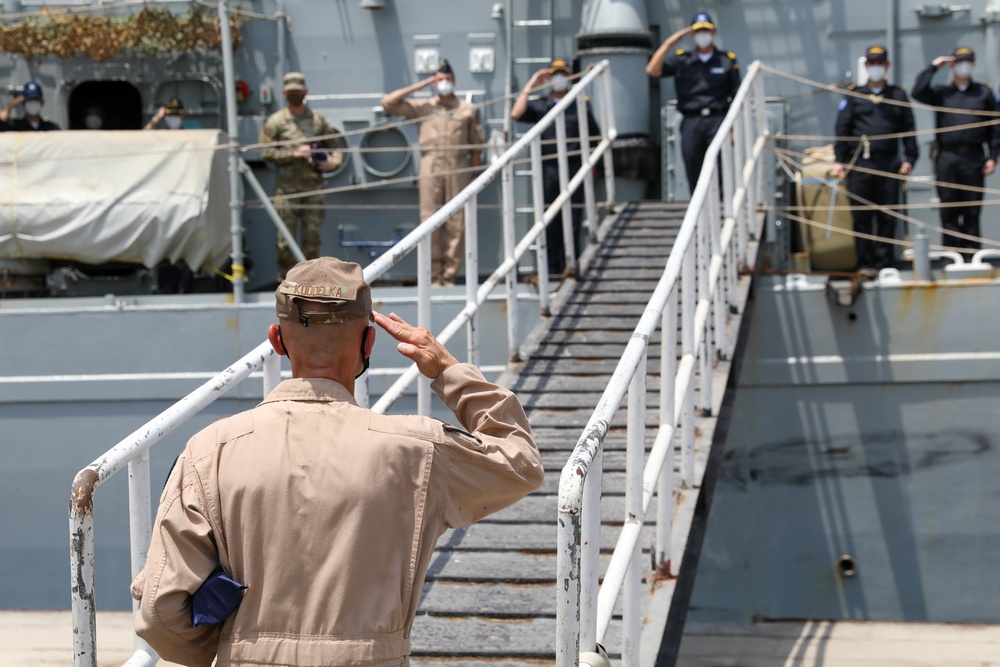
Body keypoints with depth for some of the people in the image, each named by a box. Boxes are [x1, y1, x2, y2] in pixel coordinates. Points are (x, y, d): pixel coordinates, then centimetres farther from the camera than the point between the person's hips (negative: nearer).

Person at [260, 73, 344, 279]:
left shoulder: (318, 120, 12)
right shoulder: (276, 121, 4)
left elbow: (335, 145, 17)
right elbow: (266, 151, -3)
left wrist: (334, 162, -4)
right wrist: (293, 154, -13)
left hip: (313, 187, 2)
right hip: (286, 189, -2)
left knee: (312, 237, 4)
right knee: (286, 238, -4)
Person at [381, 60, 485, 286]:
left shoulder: (467, 110, 14)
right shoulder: (422, 107, 14)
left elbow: (476, 146, 12)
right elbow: (388, 102, 8)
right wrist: (418, 87, 8)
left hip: (458, 169, 0)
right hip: (431, 168, 0)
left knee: (456, 224, -2)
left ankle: (449, 275, 2)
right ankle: (433, 275, 0)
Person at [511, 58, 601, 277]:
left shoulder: (579, 106, 13)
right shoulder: (540, 106, 11)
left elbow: (595, 135, 19)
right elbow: (516, 113, -7)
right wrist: (530, 86, -1)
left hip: (574, 167, 0)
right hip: (549, 167, 0)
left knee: (572, 218, -4)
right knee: (551, 220, 1)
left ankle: (569, 265, -1)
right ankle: (553, 267, 6)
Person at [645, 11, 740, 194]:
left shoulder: (727, 60, 12)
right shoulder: (681, 60, 14)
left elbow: (736, 97, 10)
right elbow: (652, 70, 0)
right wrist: (669, 42, -2)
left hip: (717, 119, -2)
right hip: (691, 122, 2)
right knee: (693, 172, 1)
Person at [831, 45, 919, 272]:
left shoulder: (899, 95, 13)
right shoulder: (854, 96, 10)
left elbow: (909, 129, 12)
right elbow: (842, 128, 6)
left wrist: (910, 159, 2)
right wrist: (839, 160, -1)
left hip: (889, 165, 1)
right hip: (860, 165, -1)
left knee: (887, 216, 1)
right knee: (861, 216, -2)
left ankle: (884, 261, 7)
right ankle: (865, 263, 3)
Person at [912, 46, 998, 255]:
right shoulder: (941, 93, 11)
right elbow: (918, 93, -7)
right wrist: (933, 67, -1)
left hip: (974, 159, 0)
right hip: (948, 158, 0)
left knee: (972, 210, 1)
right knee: (949, 210, 0)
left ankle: (972, 252, 4)